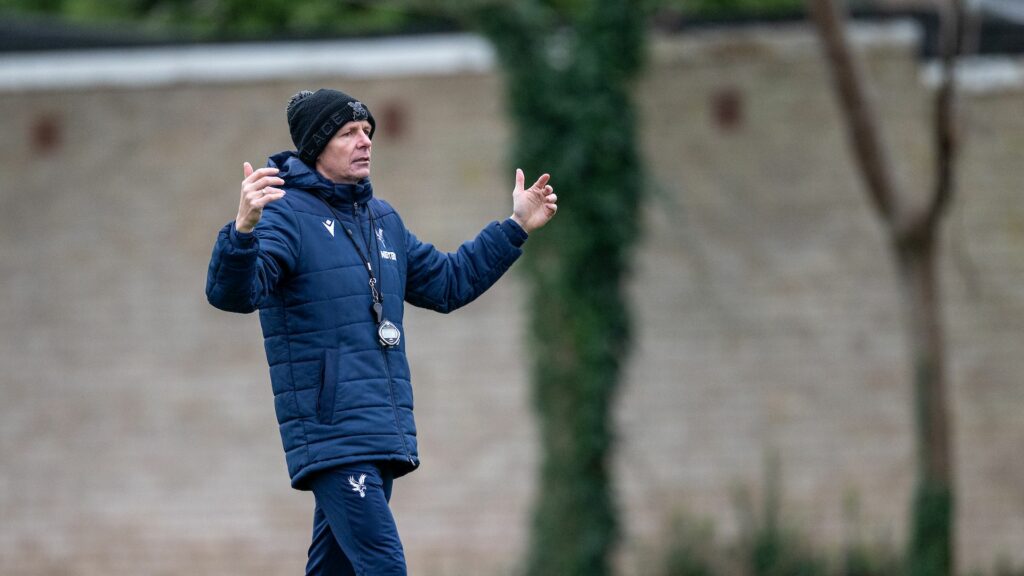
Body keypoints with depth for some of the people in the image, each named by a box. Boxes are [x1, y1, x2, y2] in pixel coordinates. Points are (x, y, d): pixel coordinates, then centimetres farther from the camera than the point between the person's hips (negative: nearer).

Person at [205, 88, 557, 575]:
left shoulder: (382, 219, 18)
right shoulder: (285, 213, -8)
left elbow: (448, 283, 29)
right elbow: (232, 293, -23)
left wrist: (516, 228, 24)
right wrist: (244, 230, -42)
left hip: (384, 438, 8)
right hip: (330, 438, -8)